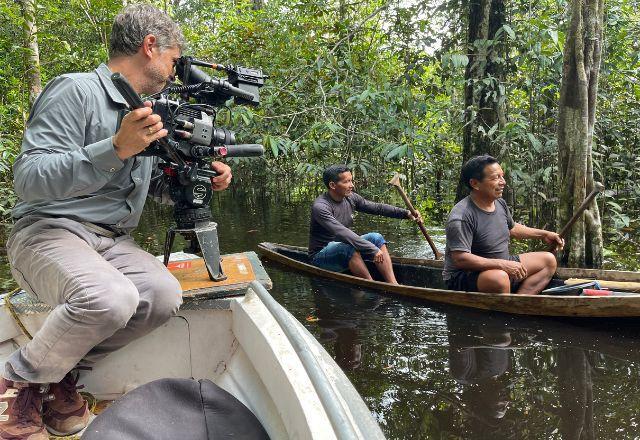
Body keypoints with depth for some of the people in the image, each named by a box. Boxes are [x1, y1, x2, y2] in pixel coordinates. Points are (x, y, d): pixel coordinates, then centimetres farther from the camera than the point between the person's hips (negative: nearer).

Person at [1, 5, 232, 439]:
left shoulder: (148, 111, 14)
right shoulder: (76, 90, -11)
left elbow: (156, 183, 24)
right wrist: (116, 148, -31)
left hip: (112, 241, 7)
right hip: (49, 232, -7)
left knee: (165, 294, -22)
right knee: (111, 298, -36)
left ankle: (64, 369, -2)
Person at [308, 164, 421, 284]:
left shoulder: (350, 198, 1)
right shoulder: (319, 207, -24)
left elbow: (377, 208, 3)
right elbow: (342, 233, -34)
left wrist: (406, 213, -9)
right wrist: (372, 250, -38)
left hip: (345, 249, 8)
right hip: (320, 257, -8)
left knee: (376, 238, -11)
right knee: (349, 247, -35)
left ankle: (393, 284, -23)